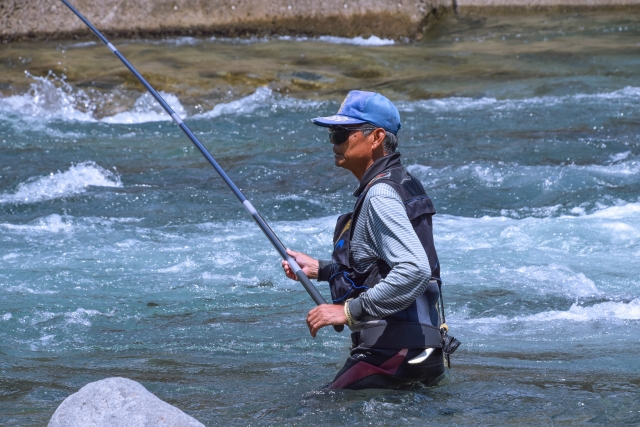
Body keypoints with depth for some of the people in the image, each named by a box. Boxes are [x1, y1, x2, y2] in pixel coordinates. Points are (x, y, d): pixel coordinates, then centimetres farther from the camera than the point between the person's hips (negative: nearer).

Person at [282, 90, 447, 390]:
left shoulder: (380, 196, -14)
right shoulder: (398, 183, 18)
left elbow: (415, 270, -27)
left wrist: (349, 311, -23)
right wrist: (320, 269, 25)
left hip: (393, 354, -10)